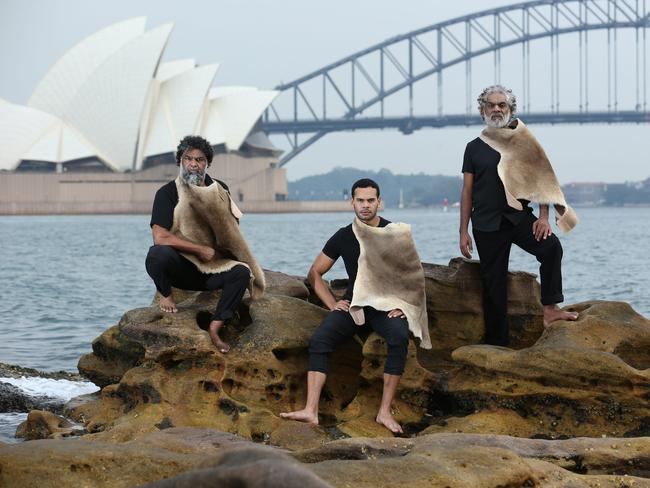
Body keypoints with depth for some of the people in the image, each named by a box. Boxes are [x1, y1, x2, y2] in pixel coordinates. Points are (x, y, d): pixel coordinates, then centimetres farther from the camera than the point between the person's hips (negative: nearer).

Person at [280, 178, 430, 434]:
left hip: (386, 304, -2)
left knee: (399, 338, -35)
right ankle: (311, 410, -33)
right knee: (318, 340, -24)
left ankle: (385, 412, -31)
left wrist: (402, 305, -9)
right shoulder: (343, 237, 4)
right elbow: (315, 273, 13)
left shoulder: (395, 233, -3)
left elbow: (413, 273, 3)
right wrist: (332, 304, 1)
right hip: (353, 304, 2)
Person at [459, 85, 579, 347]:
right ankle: (496, 343, 7)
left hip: (518, 215, 0)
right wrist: (463, 232, 2)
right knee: (493, 283, 1)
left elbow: (540, 179, 4)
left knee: (551, 245, -29)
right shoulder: (474, 148, 9)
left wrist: (543, 217, -10)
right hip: (486, 222, 1)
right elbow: (467, 192, 9)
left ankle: (550, 309, -24)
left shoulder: (524, 143, 8)